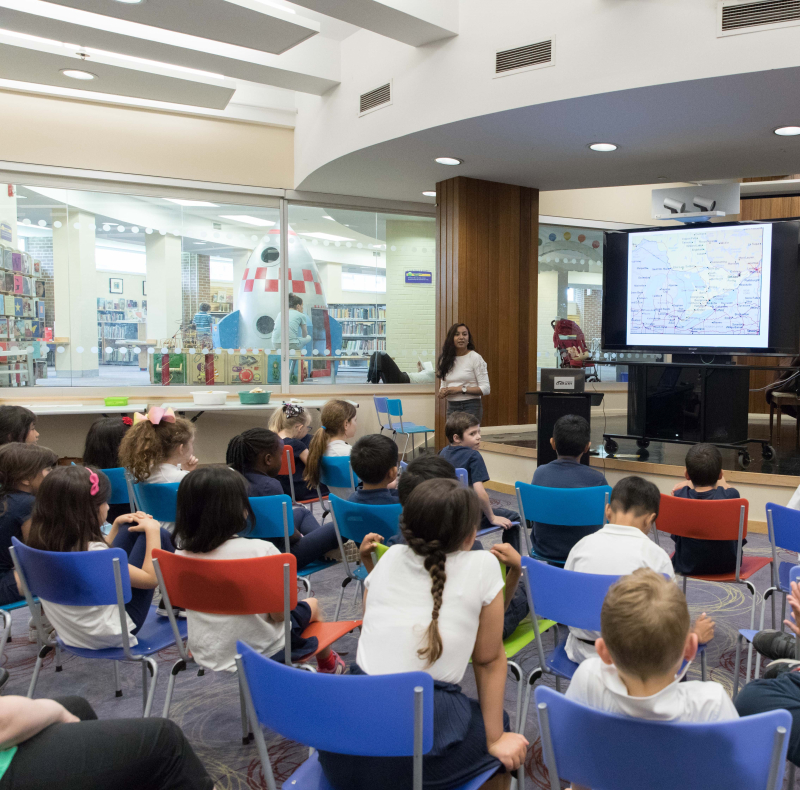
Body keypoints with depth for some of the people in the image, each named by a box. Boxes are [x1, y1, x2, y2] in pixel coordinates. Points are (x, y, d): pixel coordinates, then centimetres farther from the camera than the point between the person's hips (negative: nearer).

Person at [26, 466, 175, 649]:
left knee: (132, 527, 12)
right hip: (112, 634, -8)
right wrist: (152, 529, -11)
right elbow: (151, 578, -21)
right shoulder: (91, 550, -32)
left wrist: (116, 526, 13)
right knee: (159, 535, -2)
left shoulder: (41, 542, -7)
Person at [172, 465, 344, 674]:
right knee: (311, 605, 27)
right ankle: (328, 664, 53)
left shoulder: (182, 553, -12)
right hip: (262, 653, -4)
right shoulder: (261, 551, -27)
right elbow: (280, 613, -19)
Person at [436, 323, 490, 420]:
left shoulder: (475, 357, -5)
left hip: (471, 406, -5)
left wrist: (460, 389, -15)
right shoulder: (446, 359, 11)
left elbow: (486, 389, -9)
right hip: (451, 407, 5)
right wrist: (442, 392, -6)